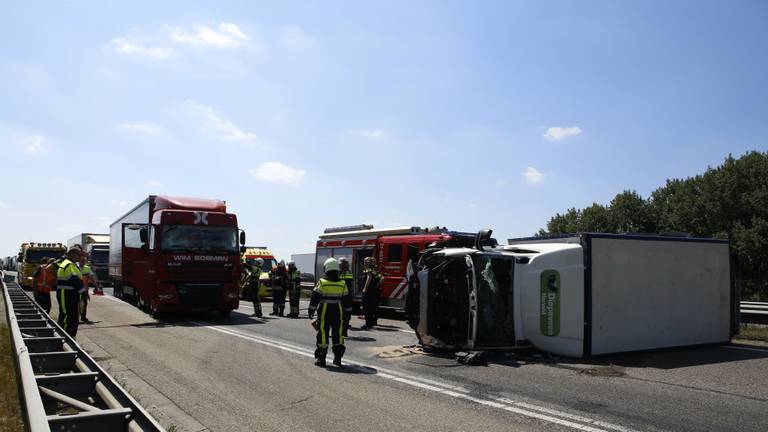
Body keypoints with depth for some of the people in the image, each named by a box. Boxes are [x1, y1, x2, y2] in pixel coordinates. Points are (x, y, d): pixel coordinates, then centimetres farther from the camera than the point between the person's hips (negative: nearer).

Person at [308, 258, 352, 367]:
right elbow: (347, 300, 8)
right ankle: (337, 357, 10)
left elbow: (315, 298, -6)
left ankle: (321, 358, 5)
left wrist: (311, 311, 2)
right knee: (338, 334, 10)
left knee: (323, 334, 2)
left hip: (324, 313, -2)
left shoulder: (322, 282, -6)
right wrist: (347, 312, 17)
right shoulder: (342, 284, 3)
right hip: (338, 313, 2)